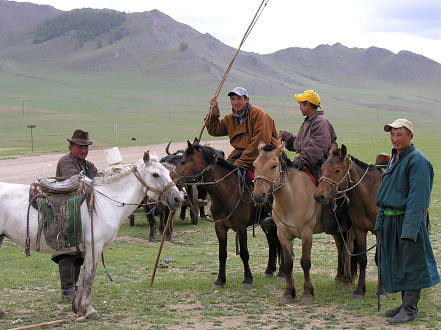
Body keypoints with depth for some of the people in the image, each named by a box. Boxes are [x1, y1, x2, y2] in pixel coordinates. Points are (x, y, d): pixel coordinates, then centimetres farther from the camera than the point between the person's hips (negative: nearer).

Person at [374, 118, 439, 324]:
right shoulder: (394, 159, 15)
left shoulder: (417, 161, -14)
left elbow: (417, 199, -21)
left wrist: (409, 229, -26)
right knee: (397, 263, 14)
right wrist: (380, 223, 18)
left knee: (410, 264, -2)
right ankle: (406, 304, 25)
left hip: (408, 220, -9)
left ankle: (410, 309, 5)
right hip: (390, 221, 9)